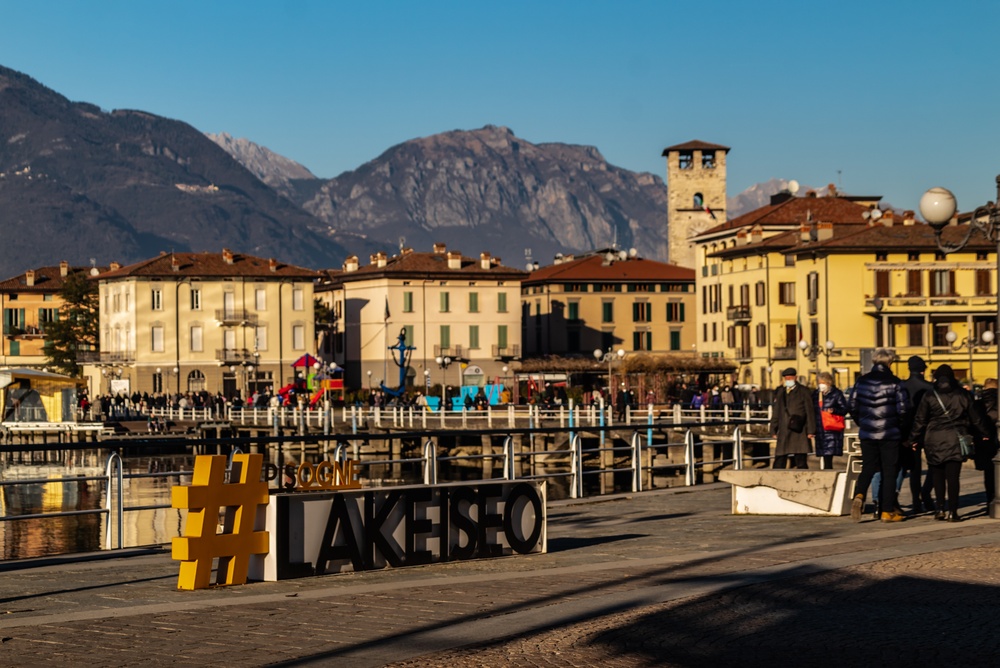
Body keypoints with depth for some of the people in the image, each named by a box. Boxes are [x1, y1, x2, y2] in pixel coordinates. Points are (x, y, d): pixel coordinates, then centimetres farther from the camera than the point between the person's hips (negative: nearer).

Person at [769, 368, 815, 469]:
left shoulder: (803, 391, 4)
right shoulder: (781, 392, 18)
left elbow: (809, 411, -1)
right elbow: (776, 412, 18)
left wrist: (810, 430, -7)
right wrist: (773, 430, 11)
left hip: (799, 431, -4)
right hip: (783, 432, 4)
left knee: (801, 463, -2)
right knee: (779, 463, 2)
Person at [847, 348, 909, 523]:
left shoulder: (861, 382, 3)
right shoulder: (894, 383, -7)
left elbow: (851, 407, 5)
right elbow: (902, 409, -11)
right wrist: (900, 426, 6)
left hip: (867, 433, 3)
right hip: (890, 434, -3)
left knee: (868, 468, 12)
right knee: (889, 471, 5)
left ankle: (859, 495, -16)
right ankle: (888, 511, 6)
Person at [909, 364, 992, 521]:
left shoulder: (929, 396, 1)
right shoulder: (963, 395, 5)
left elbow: (920, 420, 1)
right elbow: (975, 418, 11)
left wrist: (914, 439, 10)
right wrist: (985, 433, 24)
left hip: (934, 440, 0)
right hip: (955, 440, 0)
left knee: (938, 476, 11)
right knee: (953, 477, -1)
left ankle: (940, 509, 8)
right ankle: (952, 512, -4)